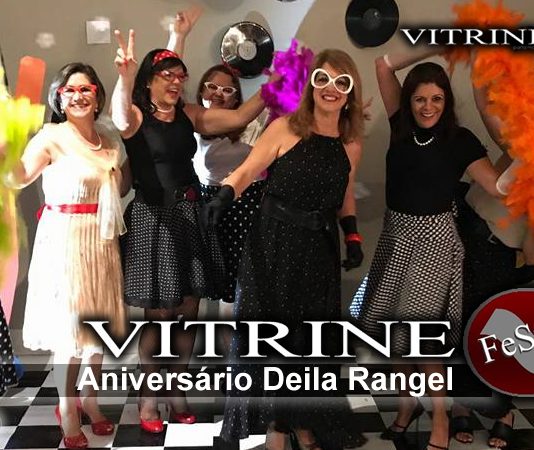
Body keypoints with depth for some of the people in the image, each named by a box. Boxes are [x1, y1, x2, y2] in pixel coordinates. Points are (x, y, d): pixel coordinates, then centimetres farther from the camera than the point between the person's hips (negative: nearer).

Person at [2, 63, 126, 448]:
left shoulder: (108, 142, 11)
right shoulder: (52, 136, -7)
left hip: (101, 242, 6)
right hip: (65, 240, -6)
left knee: (99, 324, 13)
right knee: (70, 329, 1)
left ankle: (89, 399, 31)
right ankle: (67, 411, 17)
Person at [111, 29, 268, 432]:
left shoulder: (190, 114, 9)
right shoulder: (136, 115, -6)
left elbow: (239, 117, 5)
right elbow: (120, 117, -30)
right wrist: (125, 74, -49)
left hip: (189, 215, 5)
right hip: (152, 217, -5)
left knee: (188, 310, 9)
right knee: (158, 313, -2)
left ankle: (177, 391, 25)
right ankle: (149, 396, 16)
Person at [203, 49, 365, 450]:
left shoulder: (351, 145, 6)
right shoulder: (284, 128, -7)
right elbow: (246, 172, -7)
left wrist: (353, 236, 5)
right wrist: (224, 196, -26)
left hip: (319, 252, 4)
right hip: (273, 247, -3)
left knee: (312, 341, 12)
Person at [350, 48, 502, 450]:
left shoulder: (460, 140, -7)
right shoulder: (402, 126, 3)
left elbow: (498, 185, -17)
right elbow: (383, 66, 2)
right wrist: (429, 48, -2)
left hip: (434, 237, -5)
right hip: (396, 234, 5)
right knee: (397, 326, 11)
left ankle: (440, 415, 12)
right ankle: (409, 400, 29)